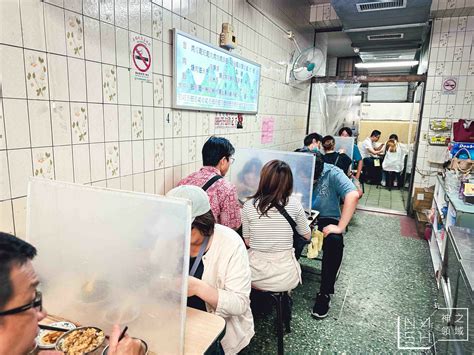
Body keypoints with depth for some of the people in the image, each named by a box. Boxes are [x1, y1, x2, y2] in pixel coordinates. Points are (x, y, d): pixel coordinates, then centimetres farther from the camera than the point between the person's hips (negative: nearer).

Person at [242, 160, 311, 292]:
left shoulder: (249, 205, -10)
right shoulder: (294, 204, -11)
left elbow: (247, 241, 0)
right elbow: (307, 236, 5)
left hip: (255, 277, 1)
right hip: (285, 278, -1)